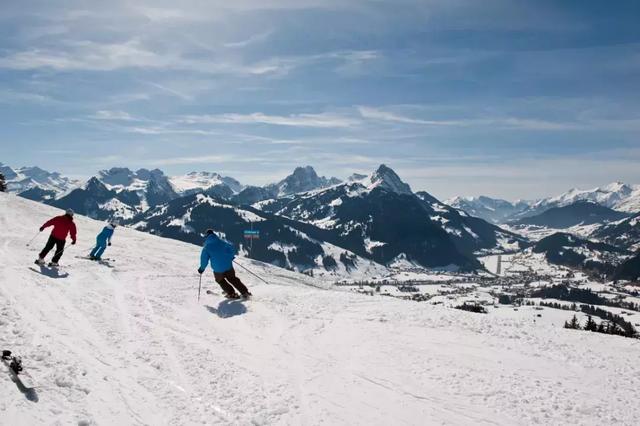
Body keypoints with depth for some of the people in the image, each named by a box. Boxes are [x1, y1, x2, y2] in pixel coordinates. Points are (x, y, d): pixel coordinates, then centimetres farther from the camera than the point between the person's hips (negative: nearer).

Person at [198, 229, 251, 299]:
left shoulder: (206, 246, -4)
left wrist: (202, 268, 12)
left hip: (218, 269, -3)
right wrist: (230, 257, 20)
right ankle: (245, 292, 19)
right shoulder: (221, 242, 4)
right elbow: (232, 248, 5)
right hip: (228, 266, 3)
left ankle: (231, 293, 18)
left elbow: (204, 259, -3)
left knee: (220, 280, 25)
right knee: (232, 278, 22)